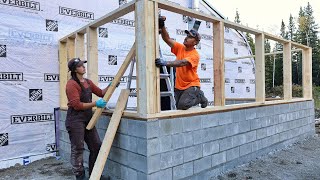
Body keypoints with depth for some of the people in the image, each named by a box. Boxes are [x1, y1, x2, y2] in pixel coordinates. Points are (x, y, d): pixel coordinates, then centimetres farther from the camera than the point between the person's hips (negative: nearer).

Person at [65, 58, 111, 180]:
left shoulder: (88, 82, 11)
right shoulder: (72, 84, -13)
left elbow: (100, 93, 19)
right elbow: (77, 105, -19)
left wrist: (110, 86, 4)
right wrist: (95, 104, -19)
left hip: (87, 119, 8)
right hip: (75, 120, -8)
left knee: (97, 146, 9)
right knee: (78, 149, 3)